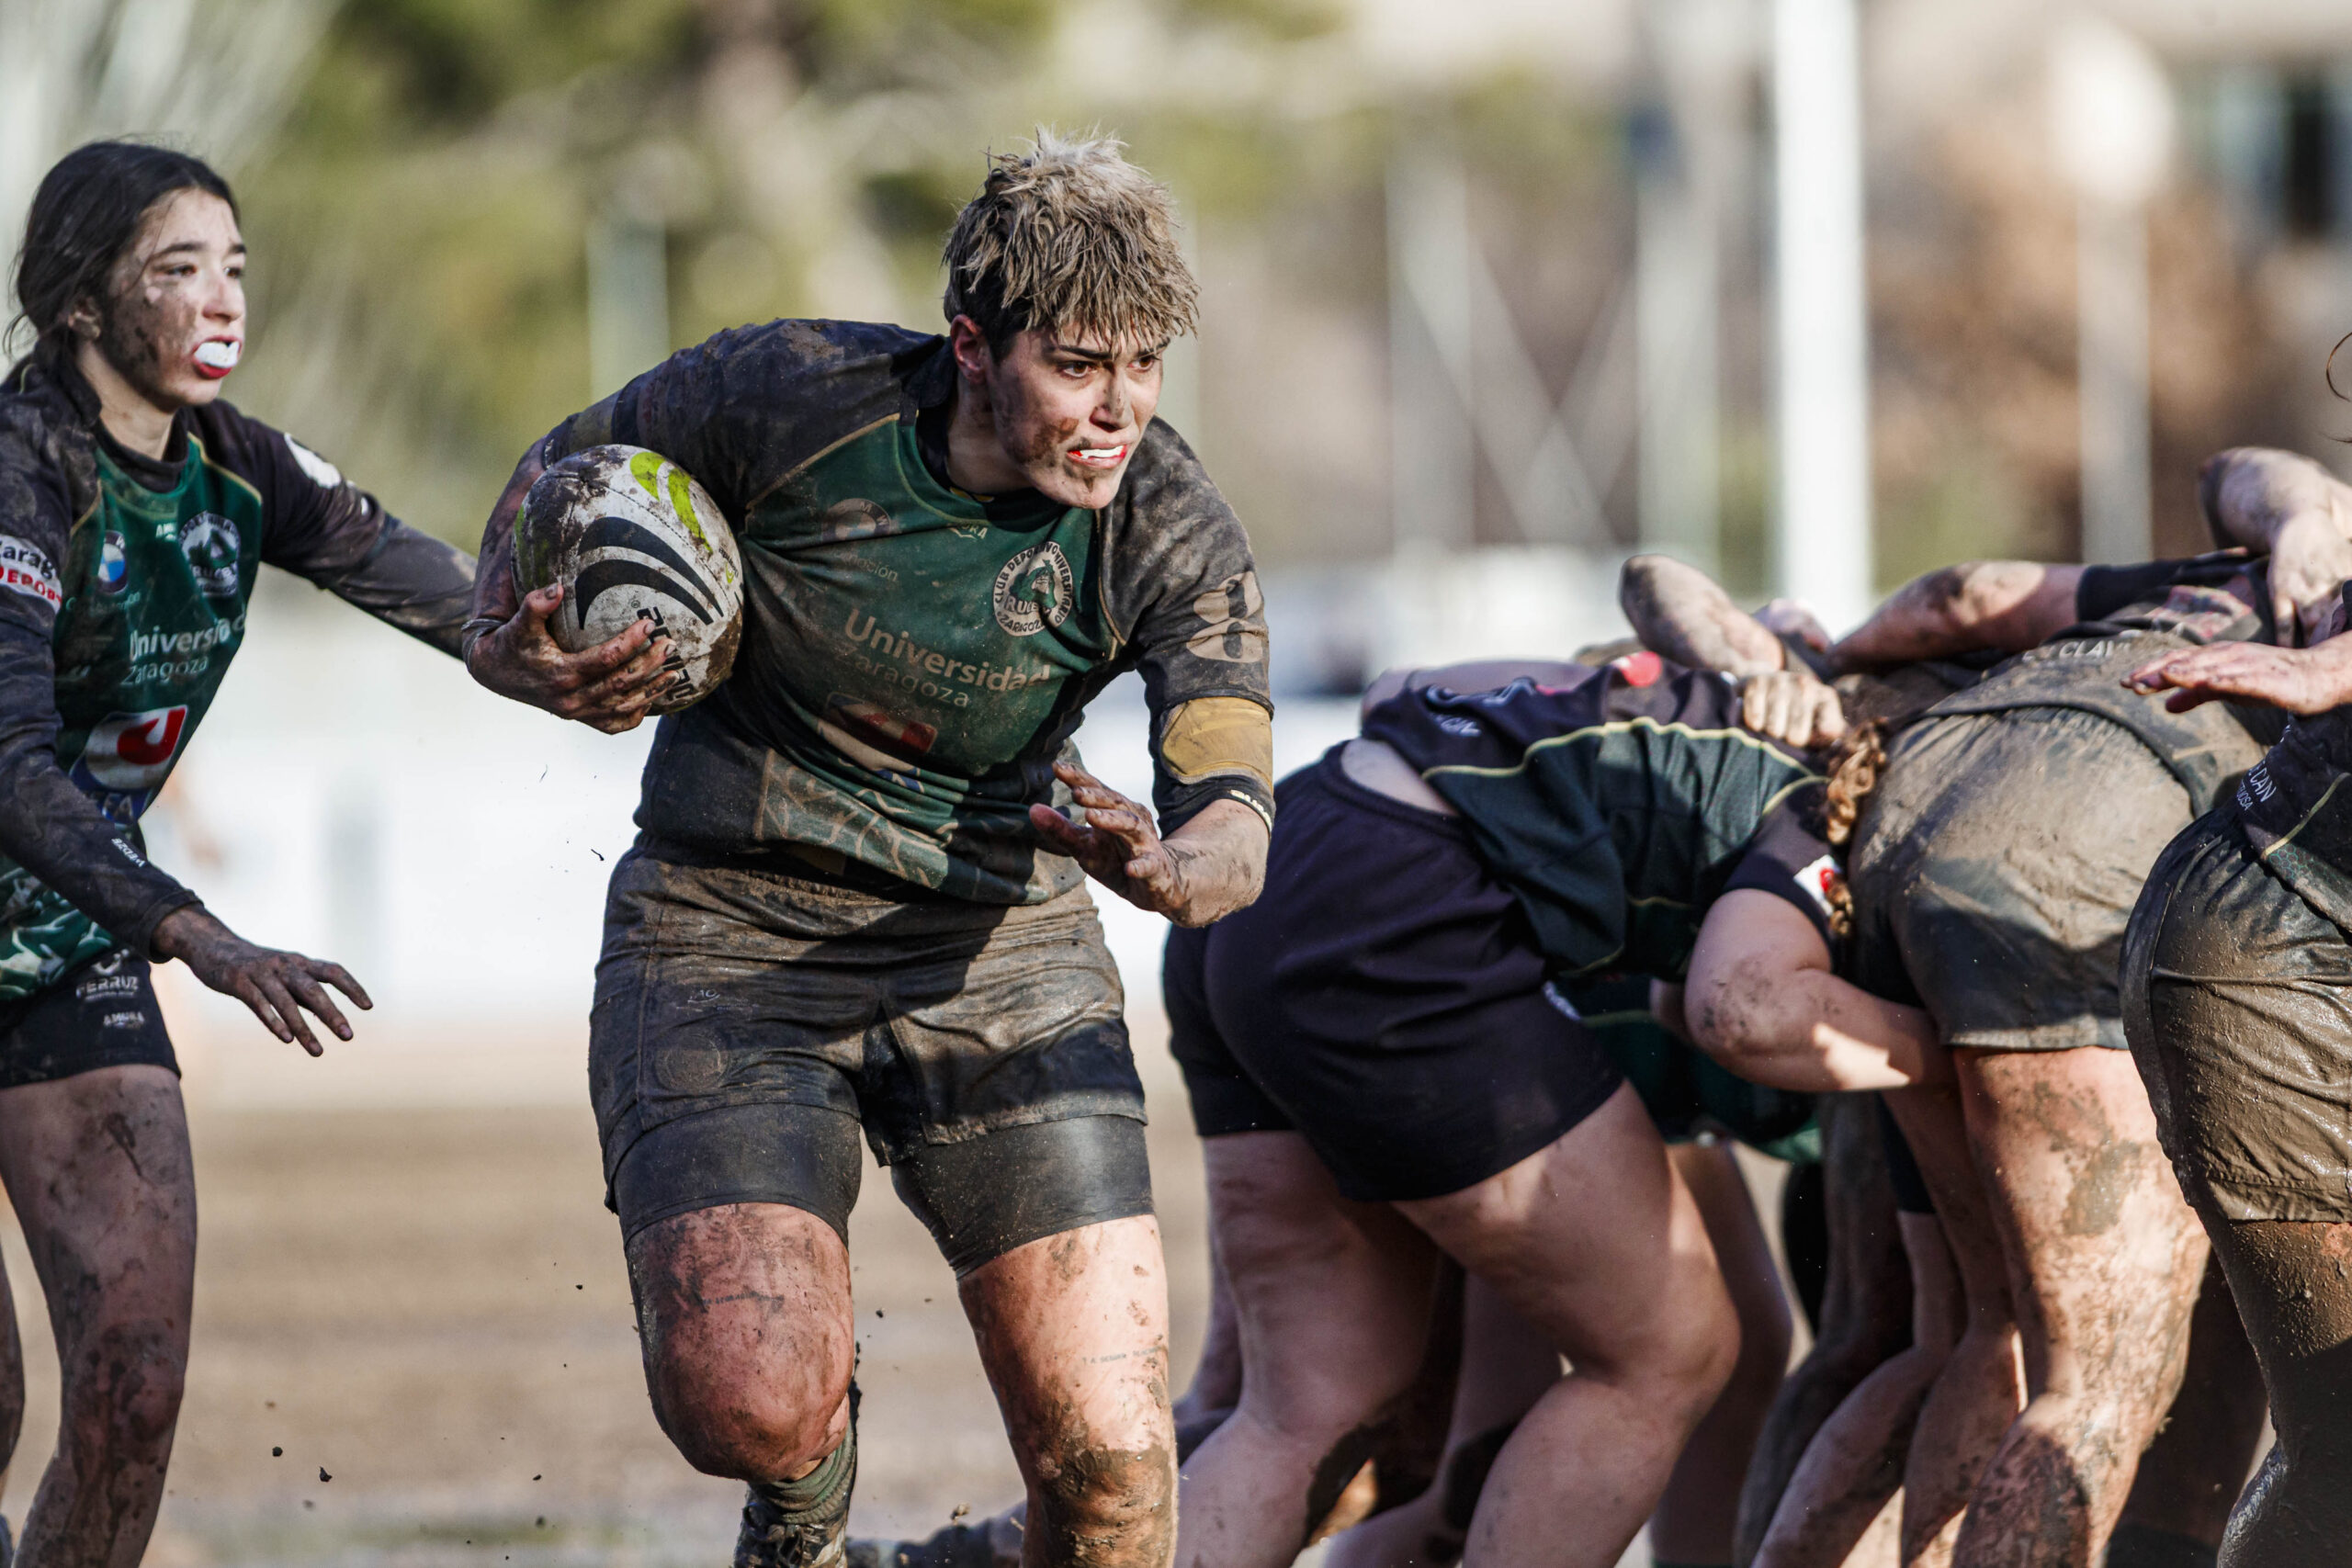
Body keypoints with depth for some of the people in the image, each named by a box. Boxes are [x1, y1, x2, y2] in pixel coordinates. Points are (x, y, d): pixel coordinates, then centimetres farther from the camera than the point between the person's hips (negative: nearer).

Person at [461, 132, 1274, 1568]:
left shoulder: (1172, 536, -13)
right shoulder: (788, 397, -16)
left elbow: (1234, 829, -20)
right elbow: (562, 469, 4)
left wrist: (1164, 867, -44)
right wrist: (514, 644, -16)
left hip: (1000, 952, 1)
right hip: (725, 941, -1)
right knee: (746, 1403, -21)